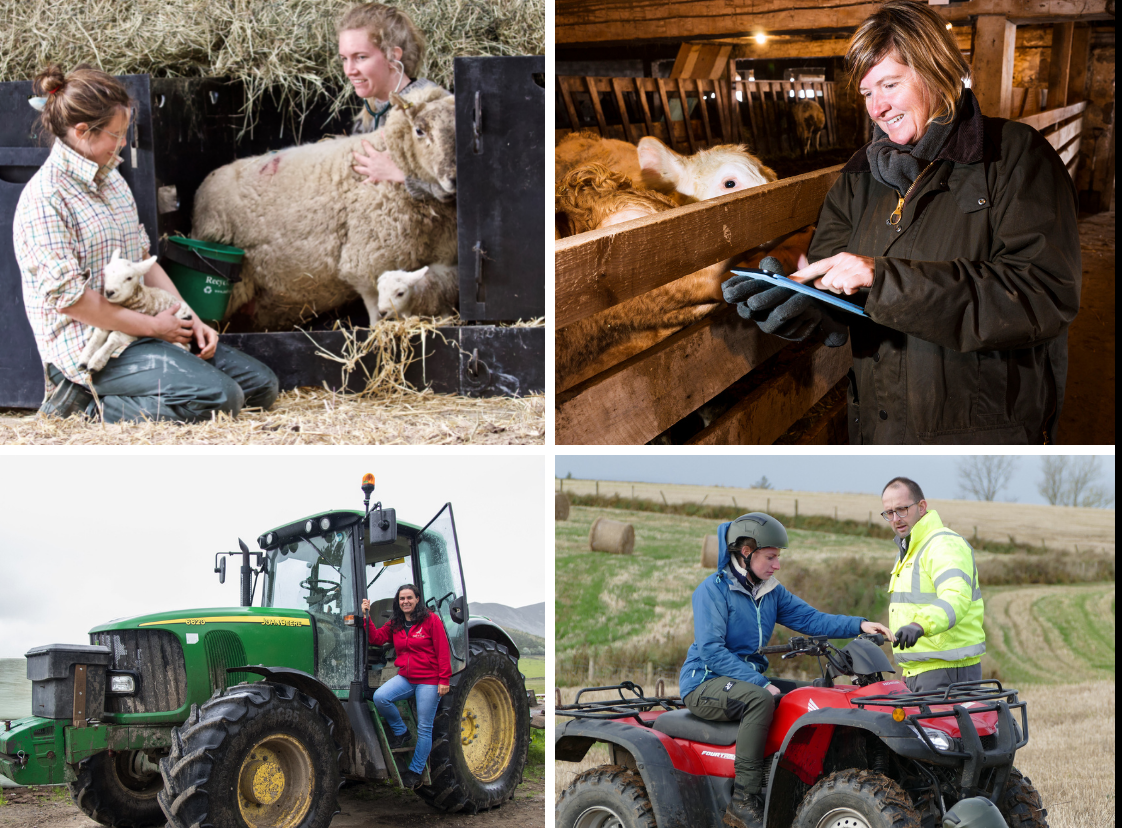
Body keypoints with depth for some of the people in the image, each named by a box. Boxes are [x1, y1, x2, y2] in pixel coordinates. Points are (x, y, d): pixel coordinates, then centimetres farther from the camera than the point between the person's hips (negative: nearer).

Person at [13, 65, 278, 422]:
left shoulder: (112, 181, 14)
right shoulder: (45, 199, -15)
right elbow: (68, 297, -20)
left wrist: (190, 320, 5)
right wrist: (151, 326, -15)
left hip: (140, 329, 10)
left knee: (261, 385, 4)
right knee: (219, 397, -25)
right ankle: (86, 404, -10)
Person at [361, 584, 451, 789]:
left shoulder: (430, 620, -5)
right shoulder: (395, 625, 12)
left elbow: (442, 651, -8)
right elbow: (376, 638, 3)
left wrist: (444, 679, -13)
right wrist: (366, 617, -6)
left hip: (428, 680, -5)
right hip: (405, 677, 5)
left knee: (424, 728, 0)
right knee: (380, 697, -24)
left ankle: (415, 771, 12)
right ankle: (400, 732, 0)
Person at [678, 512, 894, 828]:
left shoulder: (770, 591, 11)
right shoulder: (713, 590, -14)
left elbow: (810, 619, 3)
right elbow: (711, 651, -22)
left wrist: (859, 625, -13)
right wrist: (760, 682, -29)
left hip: (748, 677, 8)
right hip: (704, 683, -8)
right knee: (759, 699, -35)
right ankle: (743, 800, -31)